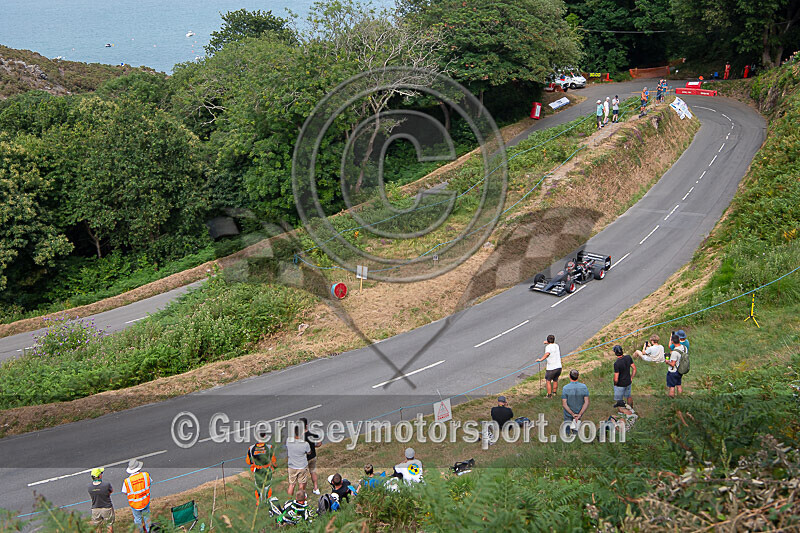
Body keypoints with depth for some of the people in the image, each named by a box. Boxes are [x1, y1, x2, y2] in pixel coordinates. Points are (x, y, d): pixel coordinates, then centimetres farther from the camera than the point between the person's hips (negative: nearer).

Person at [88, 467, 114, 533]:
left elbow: (90, 496, 3)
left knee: (96, 526, 20)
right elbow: (111, 491, -4)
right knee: (110, 525, 17)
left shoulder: (90, 486, -14)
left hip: (95, 509, 3)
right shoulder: (106, 484, -25)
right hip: (107, 508, -3)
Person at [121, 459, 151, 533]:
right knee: (146, 516, 28)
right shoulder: (145, 475, -21)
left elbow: (125, 493, -11)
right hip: (145, 502, 2)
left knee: (138, 519, 24)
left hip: (134, 504, -1)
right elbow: (150, 483, -1)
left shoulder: (127, 481, -25)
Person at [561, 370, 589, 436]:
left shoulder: (565, 388, -21)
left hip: (568, 414, -1)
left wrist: (573, 414, -15)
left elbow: (564, 404, -22)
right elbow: (586, 402, -17)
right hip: (579, 412, 2)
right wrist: (579, 414, -17)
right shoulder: (584, 387, -14)